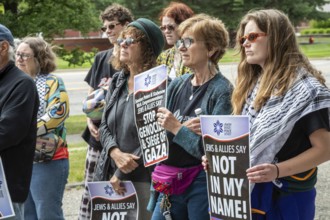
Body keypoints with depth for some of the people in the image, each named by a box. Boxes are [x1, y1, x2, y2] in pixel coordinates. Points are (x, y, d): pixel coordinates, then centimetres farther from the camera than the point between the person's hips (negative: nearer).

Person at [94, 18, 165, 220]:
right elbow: (105, 126, 12)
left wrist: (121, 173, -11)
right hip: (110, 174, 6)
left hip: (144, 178, -6)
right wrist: (115, 153, -10)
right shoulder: (117, 81, 12)